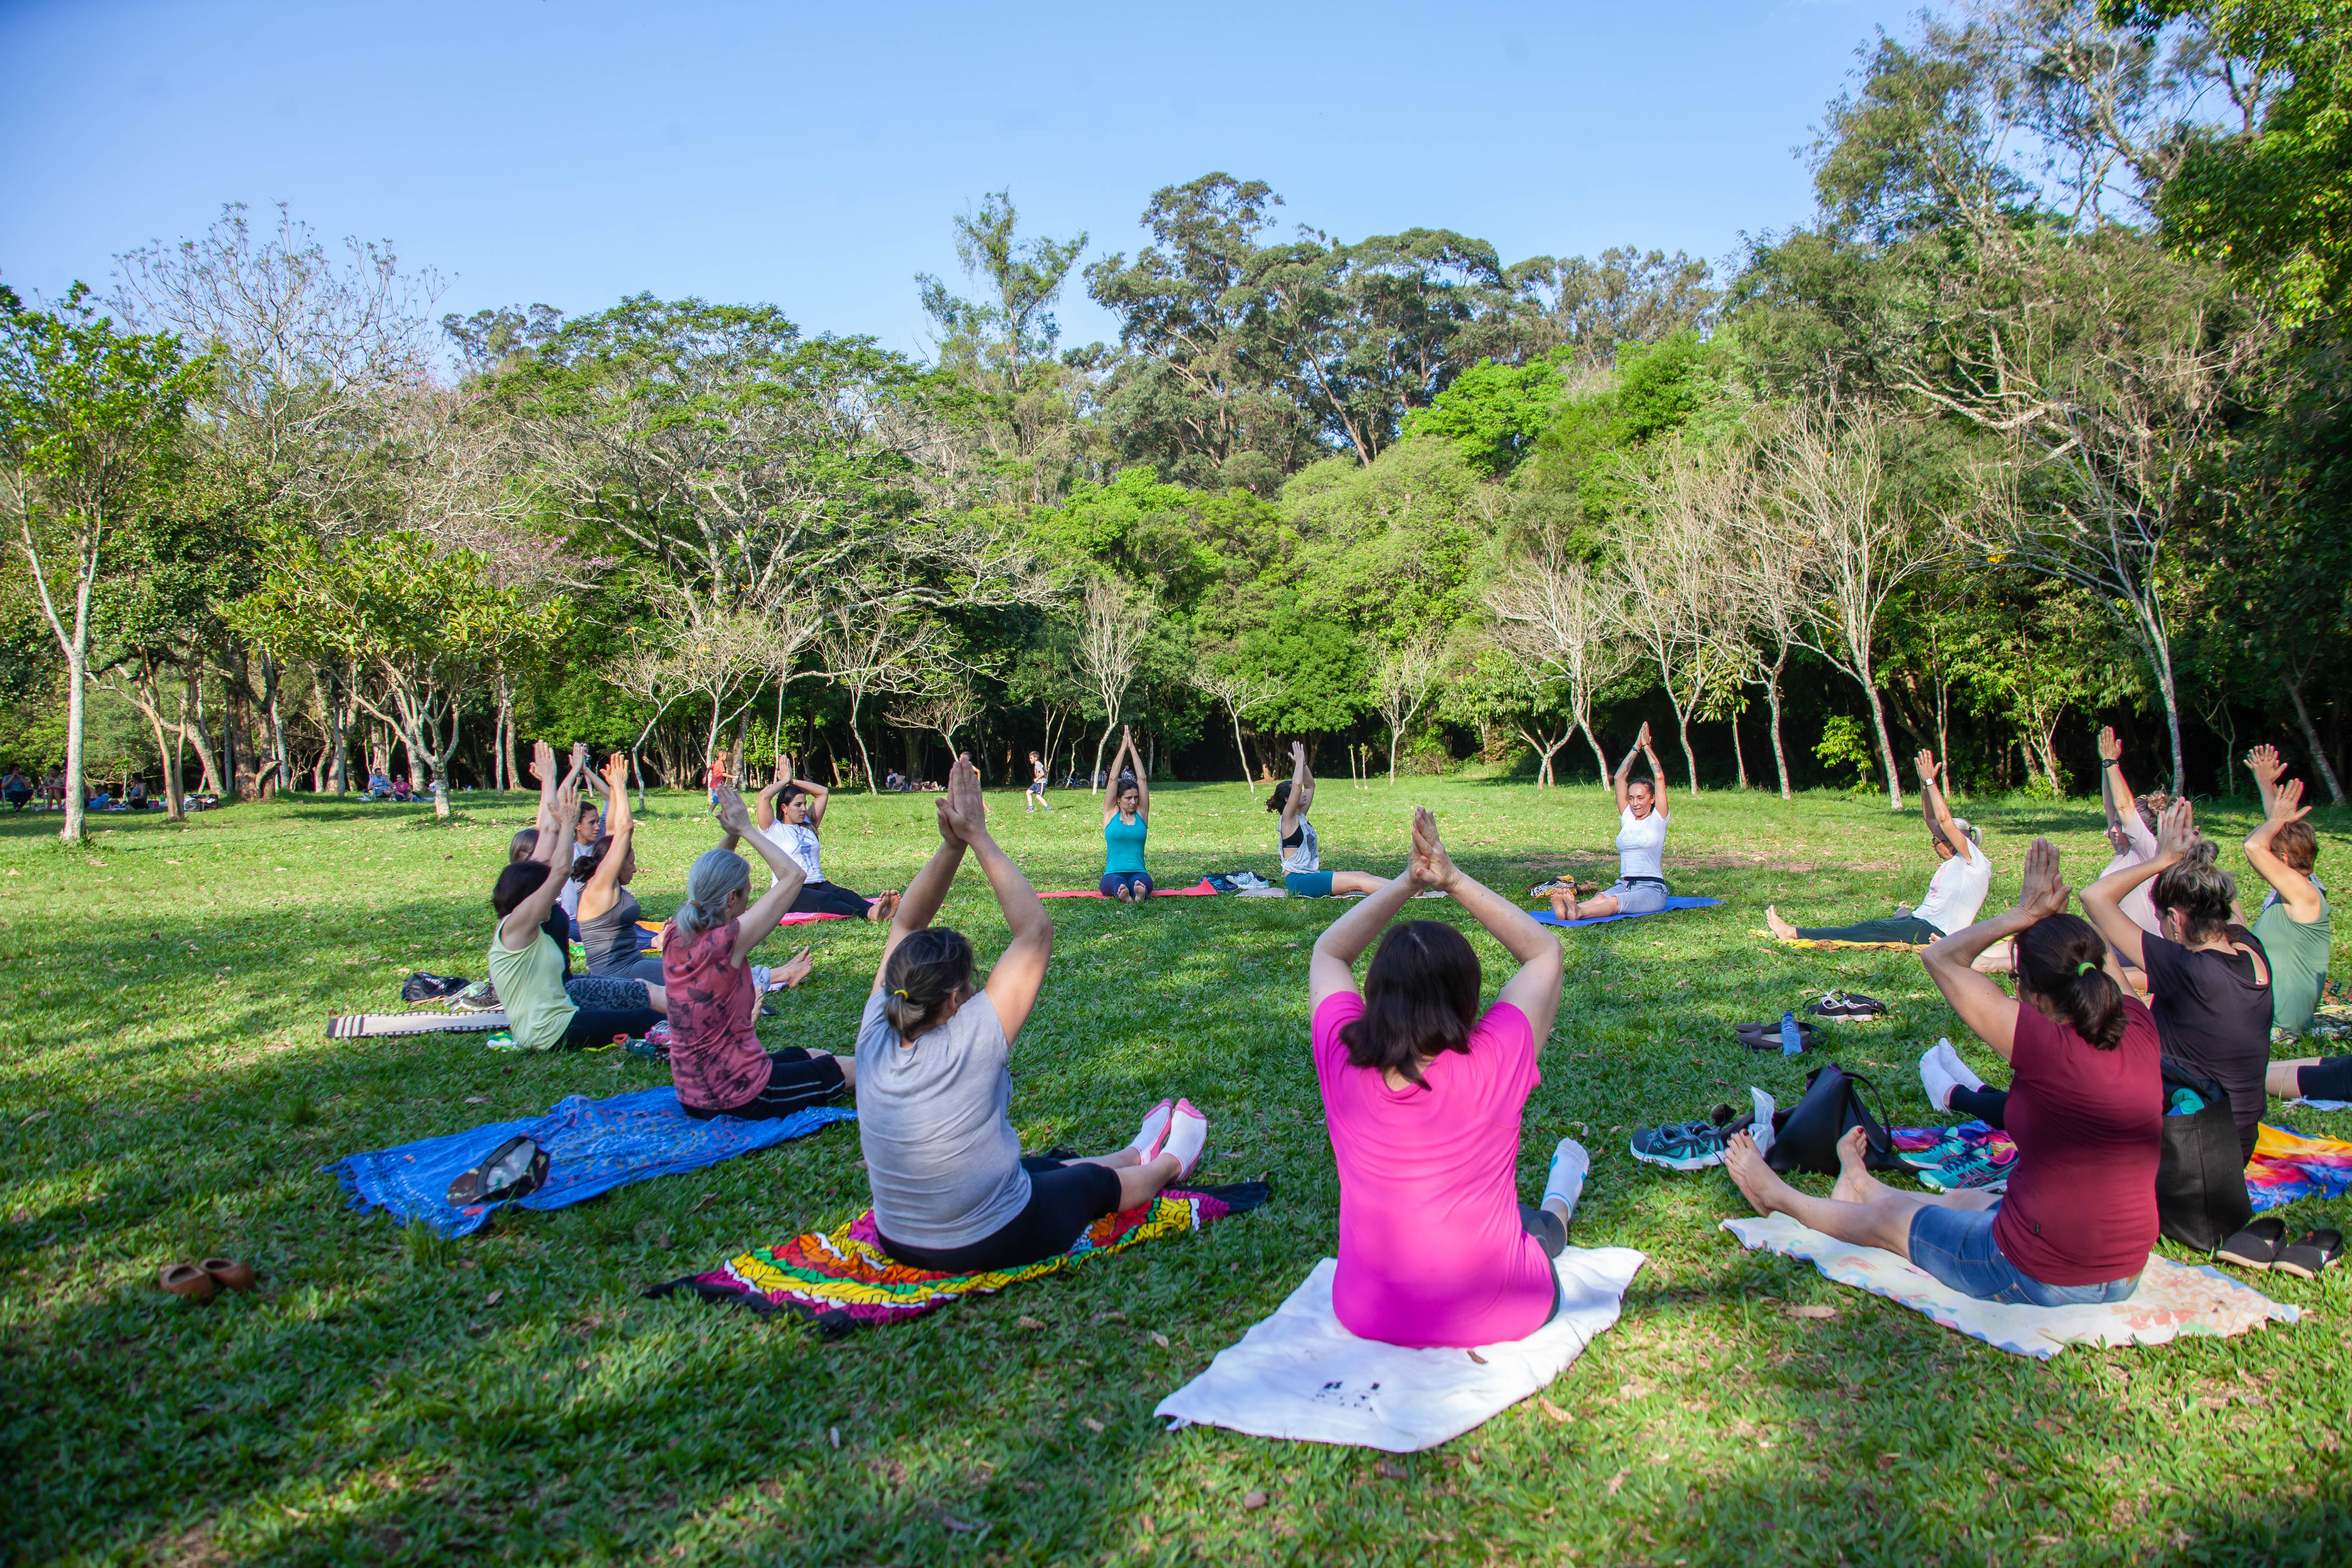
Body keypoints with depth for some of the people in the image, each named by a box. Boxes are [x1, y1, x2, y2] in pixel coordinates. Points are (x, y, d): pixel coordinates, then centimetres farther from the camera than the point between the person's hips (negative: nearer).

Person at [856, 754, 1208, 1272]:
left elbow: (904, 924, -2)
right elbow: (1036, 931, -24)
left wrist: (953, 845, -11)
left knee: (1045, 1168, 30)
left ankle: (1137, 1156, 58)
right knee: (1096, 1182, 23)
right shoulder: (968, 1045, -31)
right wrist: (977, 838, -20)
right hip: (989, 1245, -6)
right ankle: (1169, 1164, 54)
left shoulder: (875, 1041, -15)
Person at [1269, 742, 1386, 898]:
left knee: (1363, 876, -3)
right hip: (1299, 881, -10)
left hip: (1311, 876, 10)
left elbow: (1310, 786, 22)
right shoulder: (1288, 818, -10)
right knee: (1358, 880, -20)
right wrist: (1299, 760, -13)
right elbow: (1297, 785, -24)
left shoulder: (1301, 817, 16)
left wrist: (1303, 763, 11)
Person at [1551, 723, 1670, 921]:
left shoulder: (1657, 820, 4)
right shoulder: (1627, 818, 17)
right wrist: (1636, 748, 16)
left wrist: (1647, 747, 7)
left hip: (1652, 890, -4)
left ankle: (1578, 912, -65)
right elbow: (1619, 778, 15)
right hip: (1625, 885, 4)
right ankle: (1564, 910, -62)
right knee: (1599, 899, -30)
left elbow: (1659, 777, -3)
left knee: (1616, 901, -35)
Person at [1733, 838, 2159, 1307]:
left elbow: (1940, 957, -14)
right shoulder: (2141, 1034, -9)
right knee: (1967, 1199, 34)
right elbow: (2104, 960, 15)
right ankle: (1860, 1187, 62)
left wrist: (2024, 915, -9)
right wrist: (2054, 917, 4)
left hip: (2037, 1278, -7)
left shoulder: (2048, 1047, -26)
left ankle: (1777, 1196, 45)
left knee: (1889, 1216, 19)